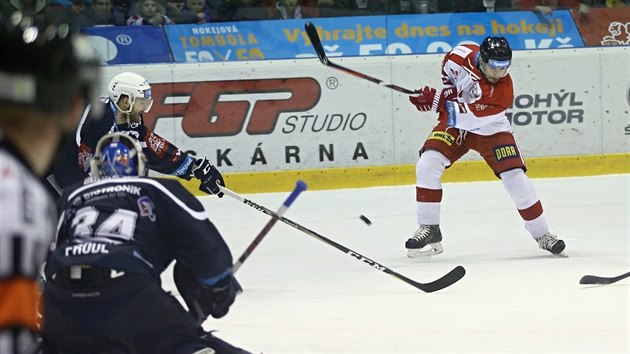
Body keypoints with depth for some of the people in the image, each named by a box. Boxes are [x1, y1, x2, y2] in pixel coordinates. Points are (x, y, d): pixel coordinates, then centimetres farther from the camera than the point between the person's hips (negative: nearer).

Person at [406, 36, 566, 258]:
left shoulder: (503, 91, -30)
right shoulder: (464, 55, -21)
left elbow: (471, 116, -36)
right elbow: (448, 65, 5)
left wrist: (438, 102, -40)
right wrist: (449, 91, -9)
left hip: (491, 131, -3)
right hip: (456, 123, 3)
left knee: (515, 178, -13)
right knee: (427, 165, -18)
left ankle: (541, 234, 5)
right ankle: (429, 229, -7)